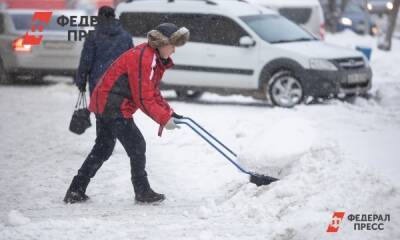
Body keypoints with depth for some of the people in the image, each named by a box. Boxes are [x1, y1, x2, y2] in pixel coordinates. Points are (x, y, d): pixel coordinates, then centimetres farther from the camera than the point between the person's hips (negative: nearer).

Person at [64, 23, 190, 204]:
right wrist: (164, 119, -16)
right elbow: (144, 99, -22)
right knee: (137, 146, -2)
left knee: (103, 148, 16)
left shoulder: (156, 58, 10)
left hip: (104, 104, 11)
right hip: (114, 107, -11)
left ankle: (76, 192, 19)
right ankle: (142, 192, 10)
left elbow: (153, 92, 16)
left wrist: (169, 113, 5)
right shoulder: (143, 58, -22)